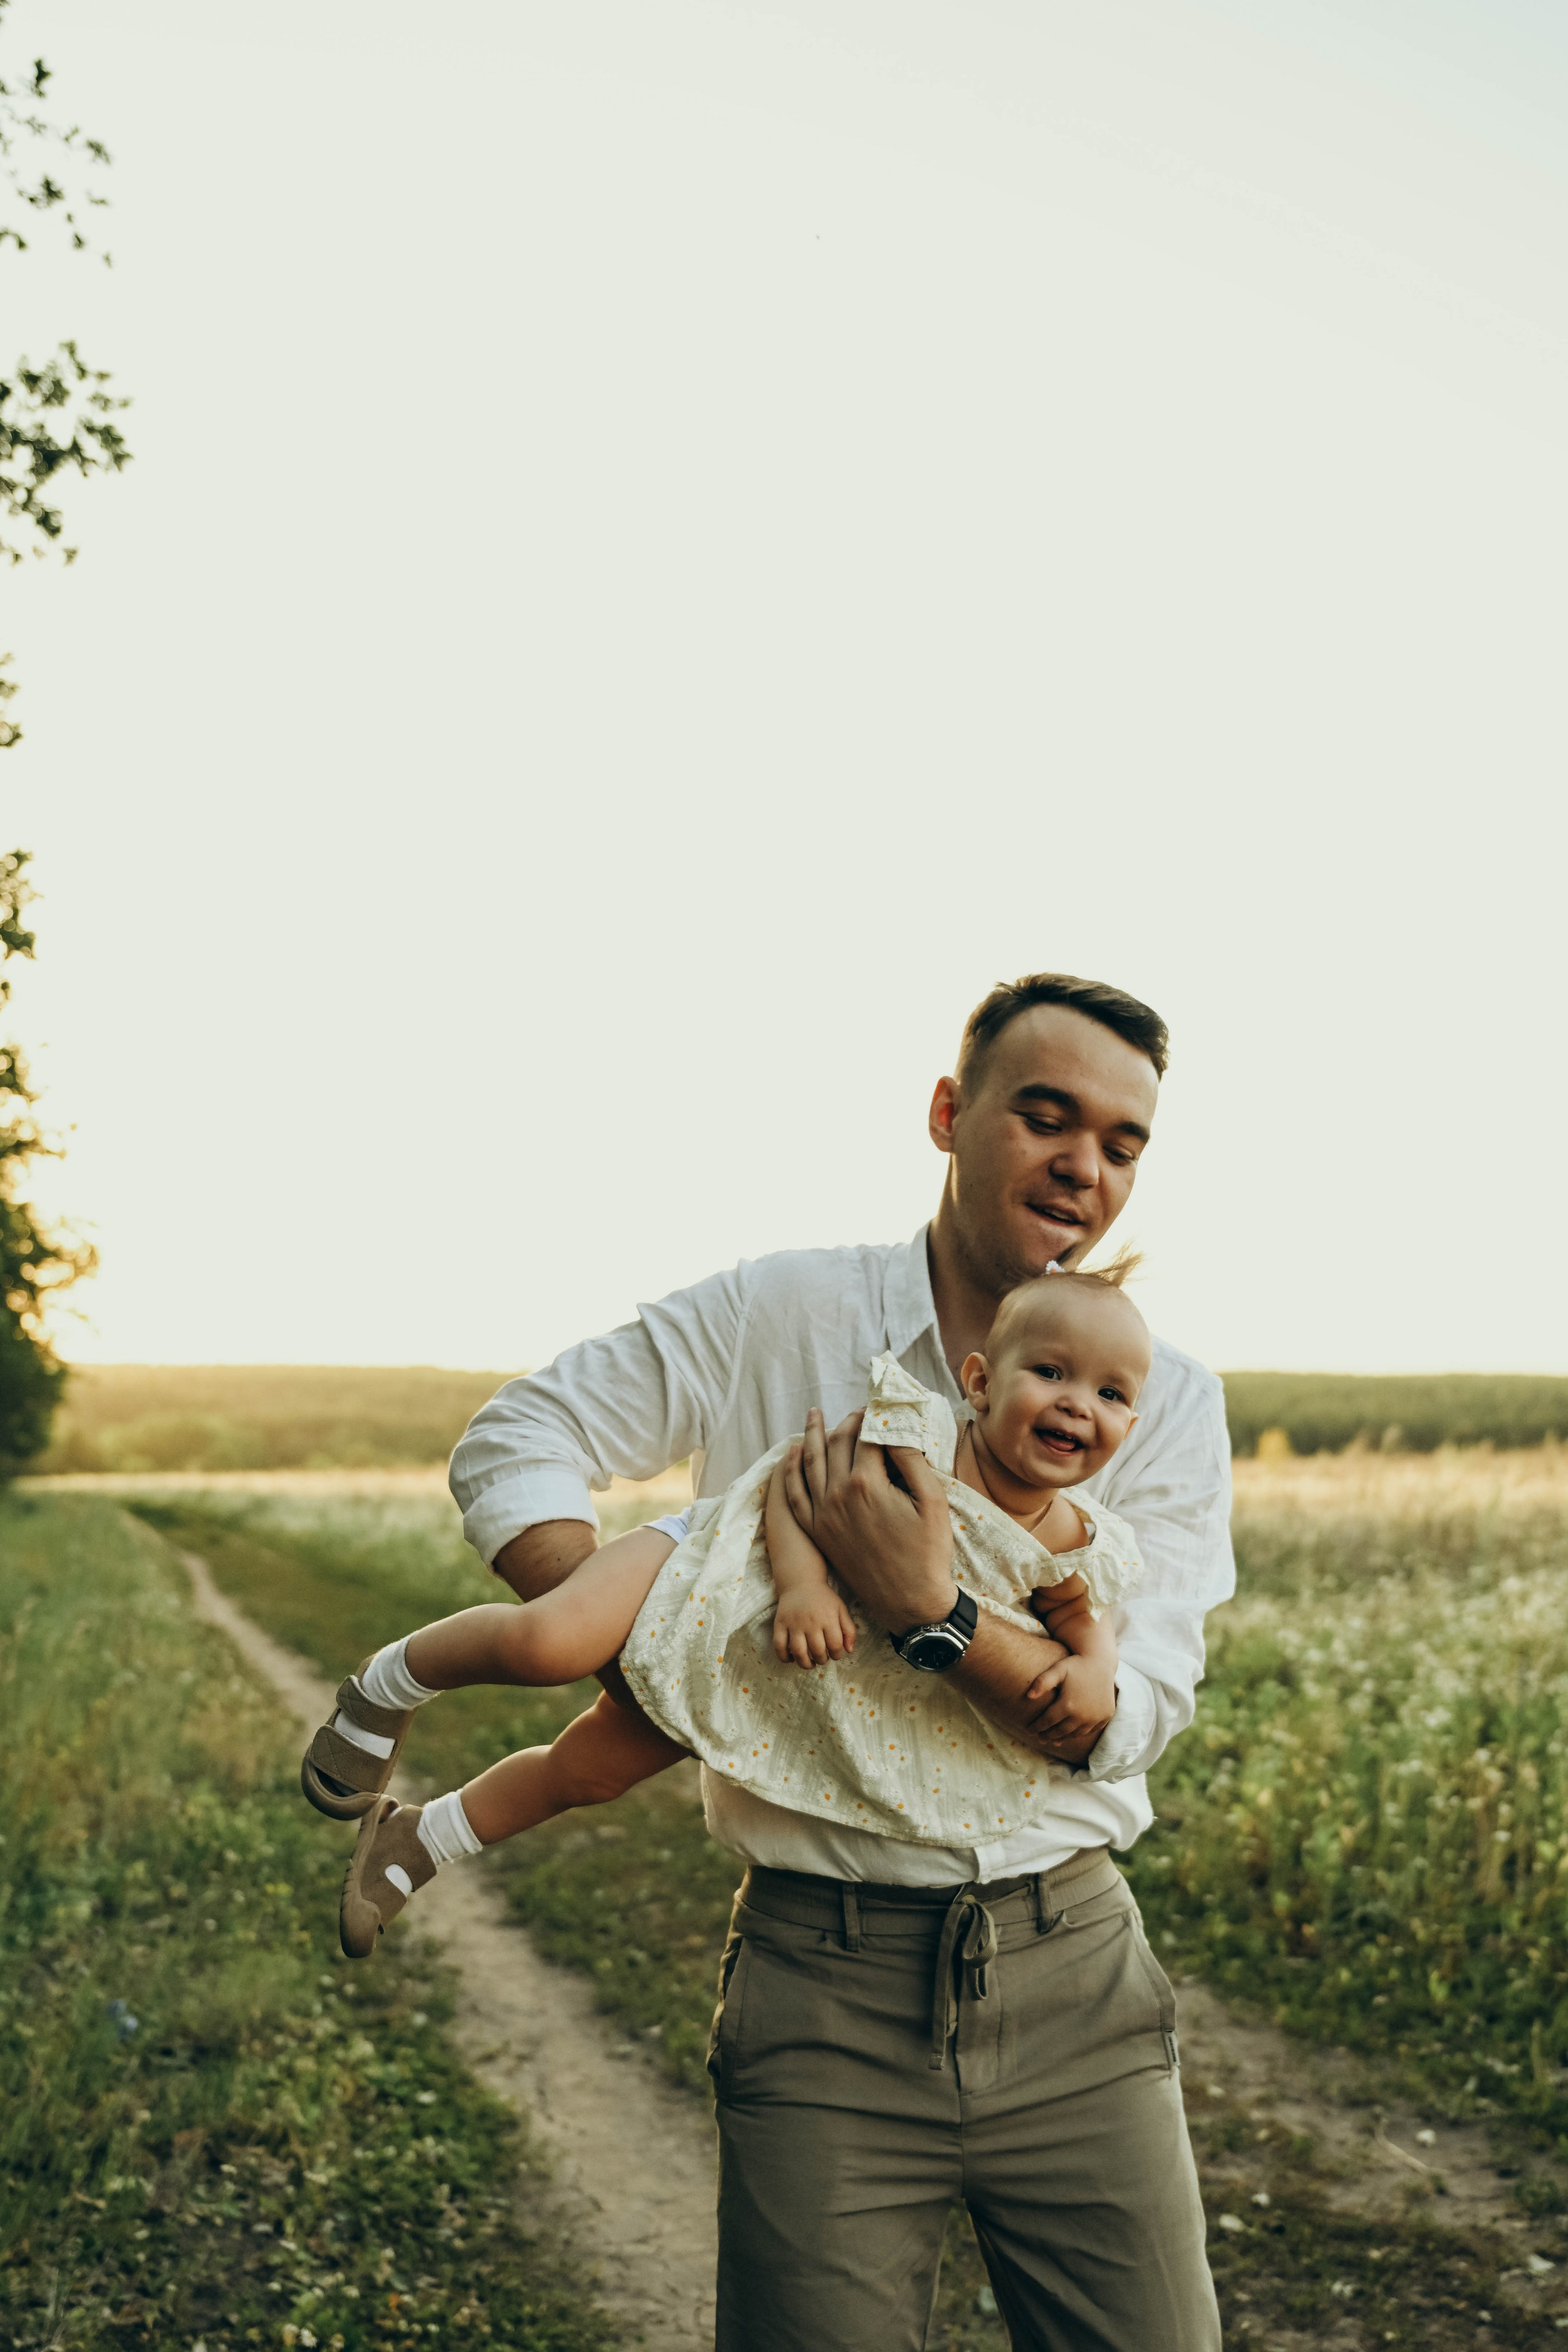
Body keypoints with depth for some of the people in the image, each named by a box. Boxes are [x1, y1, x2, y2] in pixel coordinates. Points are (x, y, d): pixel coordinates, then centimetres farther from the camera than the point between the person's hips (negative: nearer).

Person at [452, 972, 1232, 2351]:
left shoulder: (1169, 1404, 2)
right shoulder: (774, 1321, -2)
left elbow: (1128, 1722, -6)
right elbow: (515, 1445, 0)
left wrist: (929, 1615, -22)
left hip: (1074, 1980, 2)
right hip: (830, 1989, -2)